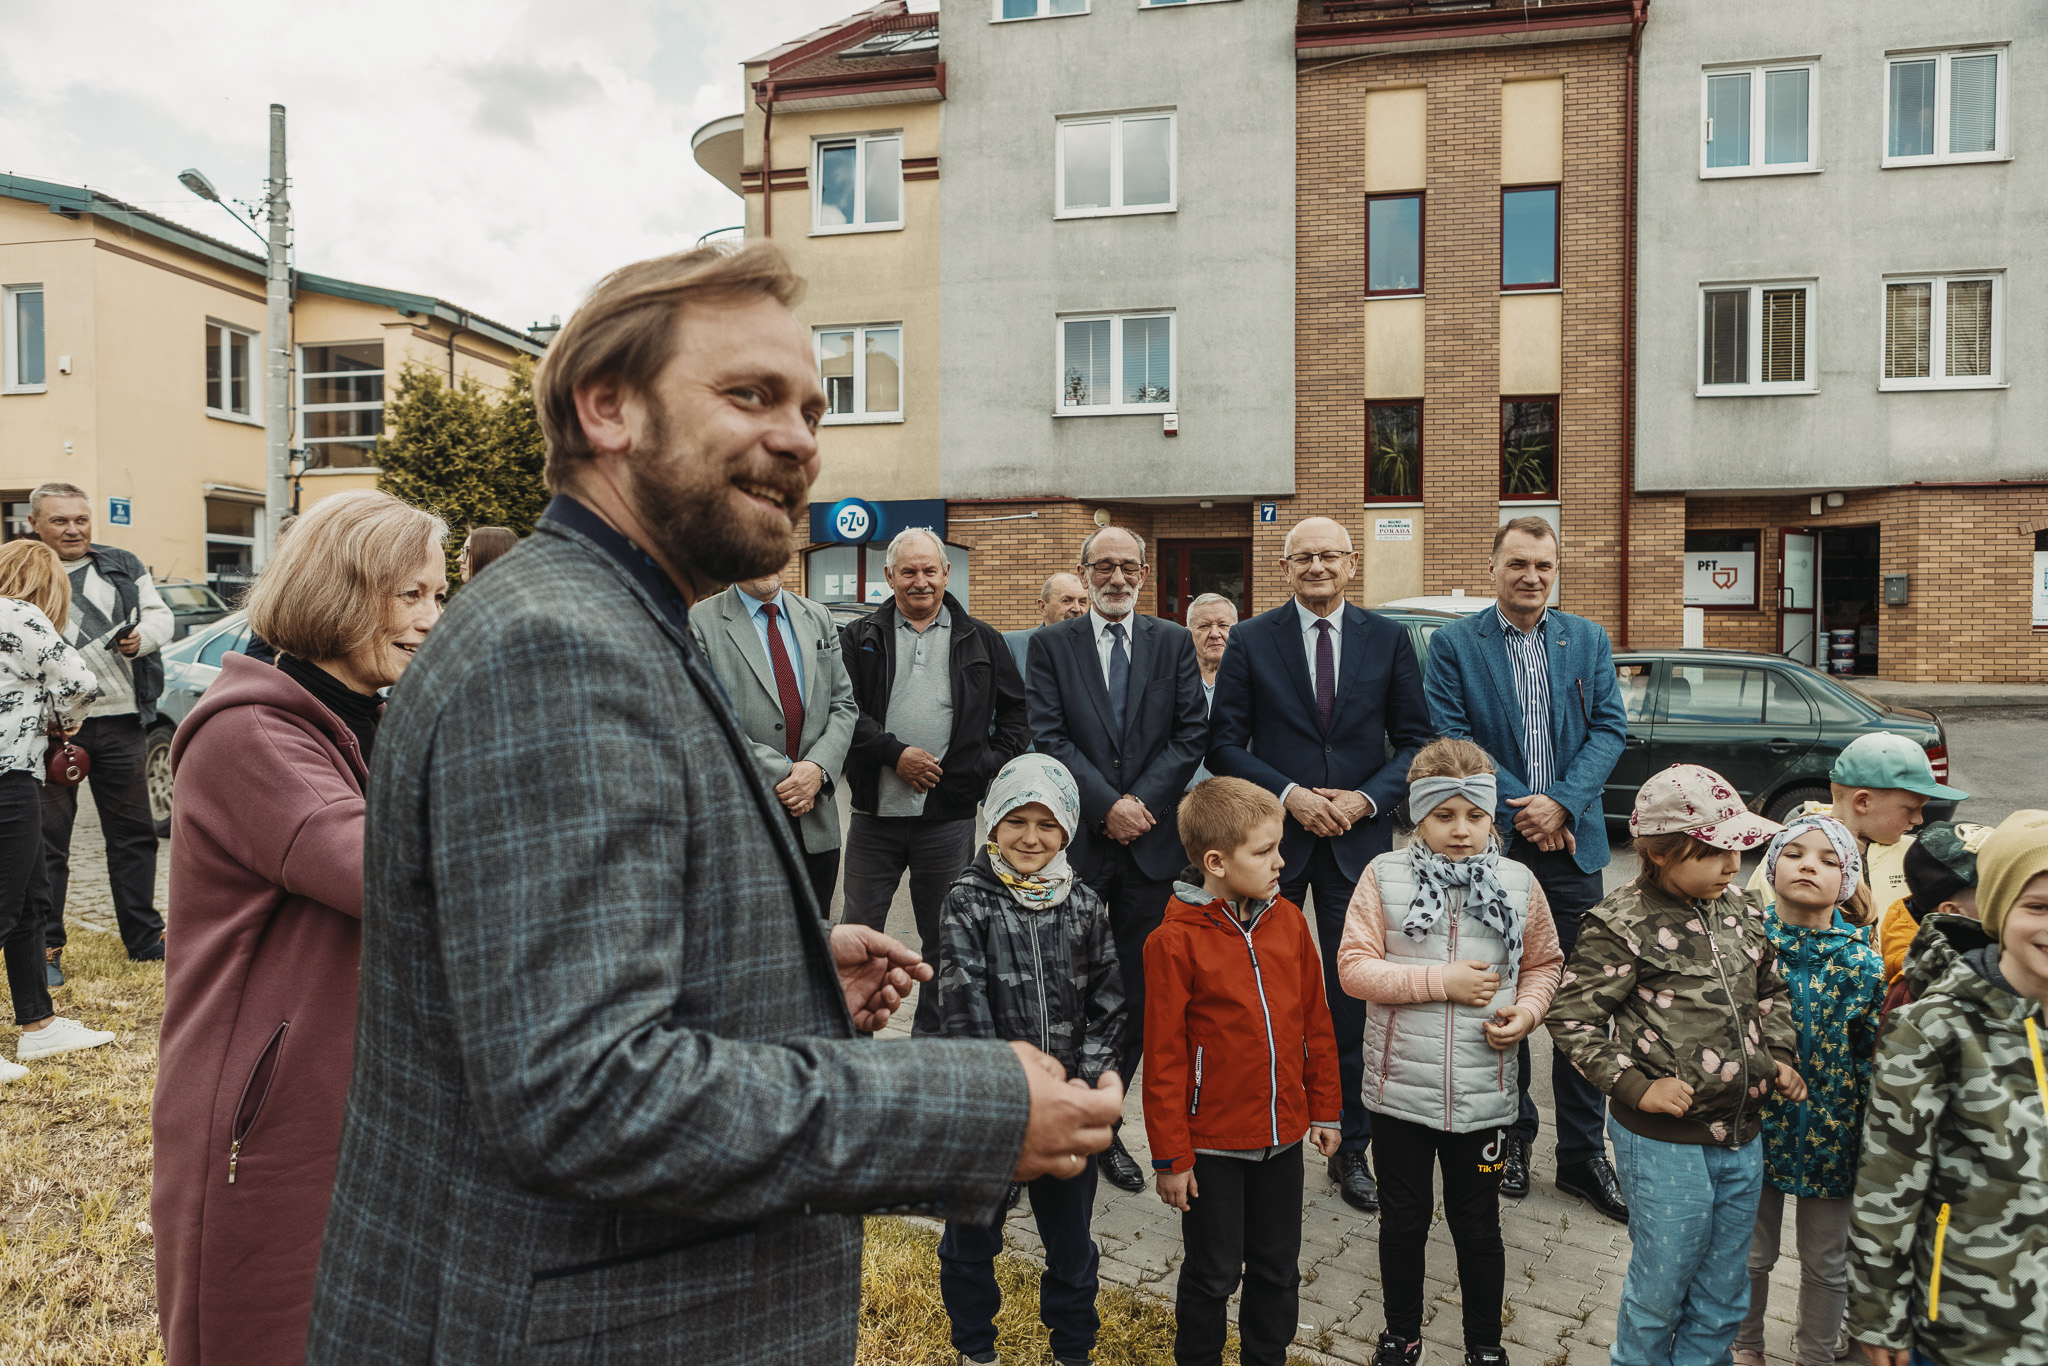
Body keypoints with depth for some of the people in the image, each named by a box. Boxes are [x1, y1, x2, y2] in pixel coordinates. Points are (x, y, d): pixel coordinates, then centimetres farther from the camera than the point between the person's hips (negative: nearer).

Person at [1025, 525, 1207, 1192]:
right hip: (1076, 839, -2)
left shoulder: (1174, 643, 8)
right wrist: (1108, 806, -13)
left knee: (1136, 993, 8)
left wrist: (1142, 799, -10)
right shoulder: (1051, 644, 3)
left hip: (1151, 841, 2)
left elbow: (1191, 733, 1)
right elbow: (1050, 737, -5)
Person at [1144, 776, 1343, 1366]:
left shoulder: (1288, 921, -3)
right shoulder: (1175, 942, -18)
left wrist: (1324, 1110, 11)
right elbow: (1164, 1056, -13)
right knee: (1213, 1273, 12)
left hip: (1283, 1136, 5)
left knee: (1278, 1269, 19)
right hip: (1212, 1144, -5)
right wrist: (1171, 1155, -10)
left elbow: (1315, 1023, 7)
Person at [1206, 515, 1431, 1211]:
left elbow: (1414, 738, 5)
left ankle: (1350, 1147, 21)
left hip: (1358, 839, 1)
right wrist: (1289, 794, -13)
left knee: (1351, 998, 7)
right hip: (1274, 837, 0)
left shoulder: (1387, 639, 4)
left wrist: (1368, 798, -10)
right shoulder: (1251, 640, 0)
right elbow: (1224, 741, -1)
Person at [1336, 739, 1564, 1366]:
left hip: (1482, 1094, 1)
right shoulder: (1384, 876, -9)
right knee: (1403, 1221, 16)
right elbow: (1354, 967, -13)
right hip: (1400, 1089, -1)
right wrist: (1442, 981, -18)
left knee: (1478, 1226, 16)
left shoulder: (1518, 885, -3)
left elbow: (1544, 963, 11)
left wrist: (1525, 1011, -8)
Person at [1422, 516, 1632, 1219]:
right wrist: (1520, 809, -13)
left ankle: (1583, 1154, 17)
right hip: (1492, 846, -2)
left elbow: (1609, 728, 2)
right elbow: (1450, 738, -7)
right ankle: (1511, 1134, 25)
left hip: (1573, 844, 2)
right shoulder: (1453, 644, 0)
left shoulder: (1589, 641, 8)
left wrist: (1562, 803, -13)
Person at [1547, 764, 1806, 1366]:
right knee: (1661, 1287, 11)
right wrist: (1637, 1087, -17)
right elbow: (1570, 1016, -15)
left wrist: (1780, 1056, 7)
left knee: (1723, 1294, 19)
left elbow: (1772, 988, 20)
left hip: (1742, 1136, 6)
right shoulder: (1622, 924, -17)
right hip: (1664, 1142, -6)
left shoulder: (1741, 910, 3)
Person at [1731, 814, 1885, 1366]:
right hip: (1757, 1126, 0)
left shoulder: (1862, 962, -11)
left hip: (1831, 1131, 0)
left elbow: (1875, 1058, -4)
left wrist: (1871, 1139, -4)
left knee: (1826, 1264, 17)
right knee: (1752, 1254, 17)